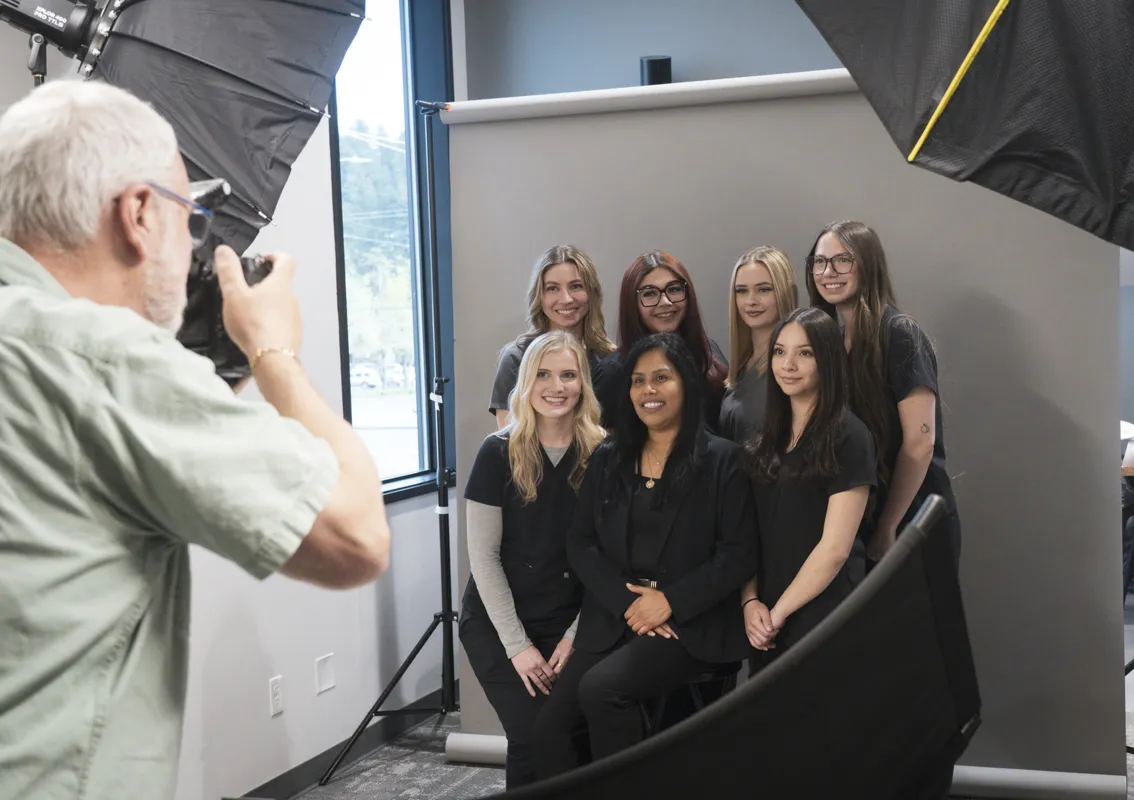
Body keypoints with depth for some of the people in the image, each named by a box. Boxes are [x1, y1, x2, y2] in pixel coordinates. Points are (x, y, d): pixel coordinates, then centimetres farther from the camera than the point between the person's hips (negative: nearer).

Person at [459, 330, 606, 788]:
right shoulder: (499, 452, -9)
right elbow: (483, 556, -9)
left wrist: (574, 635, -6)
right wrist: (517, 644, -11)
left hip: (568, 626, 2)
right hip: (497, 624, -2)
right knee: (535, 740, -11)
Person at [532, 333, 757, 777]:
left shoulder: (722, 460, 0)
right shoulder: (607, 458, 13)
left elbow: (738, 555, -5)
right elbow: (580, 544, 7)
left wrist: (670, 602, -14)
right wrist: (627, 603, -8)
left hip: (689, 624, -4)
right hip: (612, 620, 4)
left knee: (601, 687, -29)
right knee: (550, 726, -15)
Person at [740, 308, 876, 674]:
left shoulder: (848, 437, -9)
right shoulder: (767, 439, 10)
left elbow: (835, 548, -14)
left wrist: (779, 612, -11)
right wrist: (750, 601, -6)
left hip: (822, 618, -5)